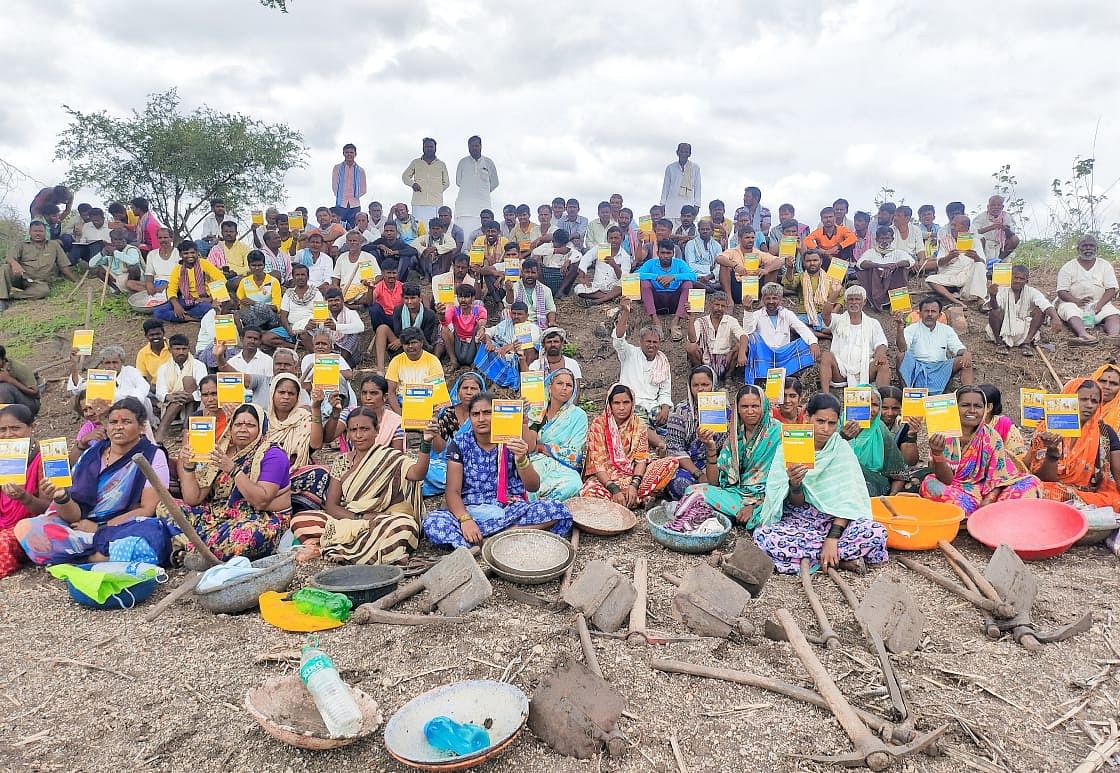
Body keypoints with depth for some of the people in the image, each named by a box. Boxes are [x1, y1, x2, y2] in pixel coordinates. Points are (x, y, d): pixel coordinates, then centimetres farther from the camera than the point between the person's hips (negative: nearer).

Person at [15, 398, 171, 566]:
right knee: (25, 528, -17)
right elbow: (74, 516, 2)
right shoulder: (90, 455, 8)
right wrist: (61, 497, -18)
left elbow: (148, 510, -6)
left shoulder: (152, 456, 0)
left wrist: (99, 528, -8)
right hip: (83, 529, 4)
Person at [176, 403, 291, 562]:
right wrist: (188, 467, -11)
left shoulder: (273, 455, -7)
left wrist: (233, 470, -25)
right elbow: (193, 500, 3)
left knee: (244, 535, -38)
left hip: (263, 520, -5)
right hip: (222, 515, 5)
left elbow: (261, 501, -21)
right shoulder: (219, 454, 9)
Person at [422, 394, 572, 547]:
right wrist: (465, 520, -24)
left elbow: (533, 487, -7)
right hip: (472, 512, -1)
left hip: (512, 509, 1)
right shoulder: (459, 444, 1)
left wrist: (521, 459, -27)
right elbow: (452, 492, -5)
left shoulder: (511, 442, 1)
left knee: (560, 512, -25)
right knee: (432, 522, -29)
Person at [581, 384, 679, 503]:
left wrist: (634, 485, -24)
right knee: (589, 492, -37)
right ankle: (641, 498, -22)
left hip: (633, 473, 3)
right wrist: (614, 490, -27)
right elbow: (597, 462, -15)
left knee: (672, 464, -16)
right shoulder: (598, 424, -9)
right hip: (605, 476, -3)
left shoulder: (638, 423, 0)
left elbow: (641, 458, -6)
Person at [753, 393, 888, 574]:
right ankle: (843, 557, -19)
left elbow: (848, 497, -11)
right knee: (763, 535, -33)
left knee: (877, 532, -29)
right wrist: (794, 484, -32)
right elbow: (797, 503, -8)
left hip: (833, 519, 0)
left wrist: (833, 537, -25)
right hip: (797, 520, 0)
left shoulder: (842, 449, -2)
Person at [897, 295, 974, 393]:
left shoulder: (946, 330, 17)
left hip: (939, 369, 3)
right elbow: (902, 348, -14)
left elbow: (959, 349, 11)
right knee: (901, 355, -31)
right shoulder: (912, 329, 5)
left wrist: (966, 353, -14)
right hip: (916, 368, -3)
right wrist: (900, 327, -30)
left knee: (965, 361, -18)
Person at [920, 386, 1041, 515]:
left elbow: (999, 479, -2)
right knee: (929, 484, -33)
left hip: (985, 492, 3)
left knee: (1031, 481, -12)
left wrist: (988, 501, -21)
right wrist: (937, 454, -32)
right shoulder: (942, 437, -7)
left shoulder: (991, 437, 0)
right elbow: (946, 480, -13)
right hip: (953, 493, -2)